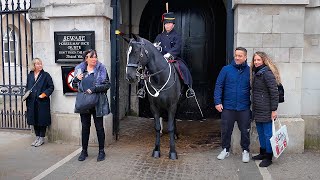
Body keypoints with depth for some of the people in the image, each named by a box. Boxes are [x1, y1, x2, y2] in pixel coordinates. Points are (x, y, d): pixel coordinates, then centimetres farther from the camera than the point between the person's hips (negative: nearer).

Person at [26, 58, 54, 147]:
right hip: (32, 102, 5)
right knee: (34, 120, 11)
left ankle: (41, 138, 13)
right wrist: (26, 96, 5)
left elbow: (51, 87, -4)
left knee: (42, 120, 2)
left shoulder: (46, 75, -2)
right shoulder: (29, 76, 11)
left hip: (42, 102, -4)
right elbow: (27, 87, 19)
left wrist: (44, 94, -14)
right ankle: (37, 137, 25)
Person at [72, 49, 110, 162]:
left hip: (98, 103, -3)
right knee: (85, 127, 12)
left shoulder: (101, 69, -4)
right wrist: (76, 79, -9)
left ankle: (101, 151, 19)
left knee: (99, 127, 6)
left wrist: (94, 89, -19)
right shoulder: (80, 69, 6)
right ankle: (84, 151, 26)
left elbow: (107, 85, -8)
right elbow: (74, 85, 13)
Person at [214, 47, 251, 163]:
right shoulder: (226, 69, -2)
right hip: (228, 107, 0)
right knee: (226, 130, 10)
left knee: (245, 131, 10)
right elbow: (218, 86, -3)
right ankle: (225, 149, 28)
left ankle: (245, 151, 28)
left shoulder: (249, 71, 0)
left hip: (244, 108, 0)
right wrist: (218, 102, -10)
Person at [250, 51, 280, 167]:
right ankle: (263, 153, 32)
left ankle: (268, 157, 12)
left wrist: (274, 110, -18)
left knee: (268, 134, 1)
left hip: (266, 110, -9)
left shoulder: (267, 73, -14)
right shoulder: (255, 73, 13)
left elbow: (274, 92, -17)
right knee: (260, 132, 18)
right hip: (257, 110, 9)